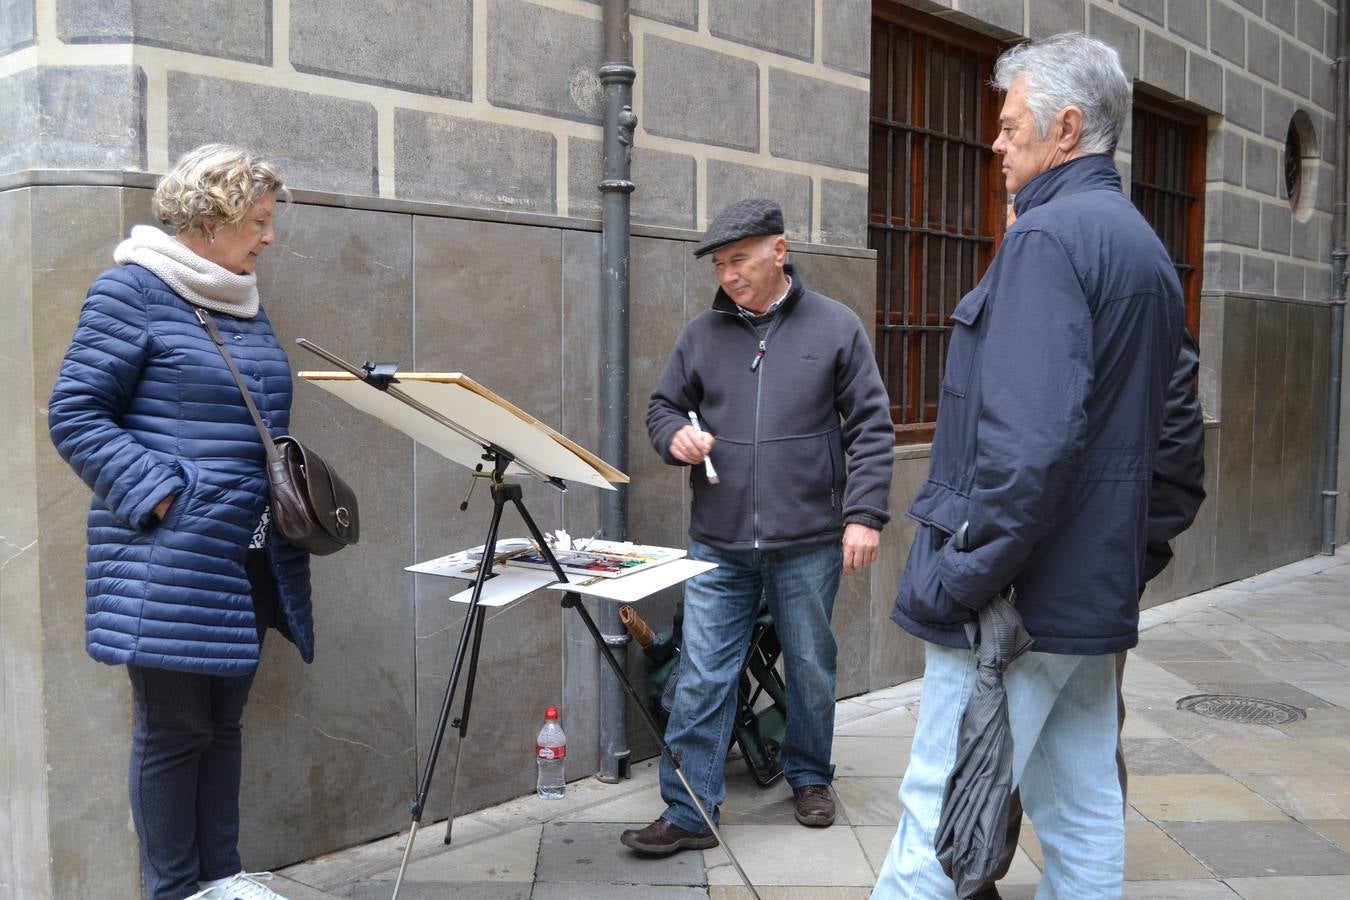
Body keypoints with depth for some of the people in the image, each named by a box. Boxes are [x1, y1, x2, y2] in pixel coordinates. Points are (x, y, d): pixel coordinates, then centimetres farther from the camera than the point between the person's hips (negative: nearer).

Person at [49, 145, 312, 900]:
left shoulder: (246, 304, 15)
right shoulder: (133, 290, -8)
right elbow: (75, 414, -11)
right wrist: (162, 498, -19)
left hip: (249, 560, 7)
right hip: (171, 562, -7)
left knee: (225, 719, 15)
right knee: (174, 729, 2)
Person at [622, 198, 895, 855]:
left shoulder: (835, 327, 1)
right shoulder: (702, 334, 7)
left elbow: (870, 427, 0)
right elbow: (663, 406, 15)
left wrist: (864, 514, -7)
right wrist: (676, 435, -9)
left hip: (809, 545, -1)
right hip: (718, 546, 2)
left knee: (811, 671, 14)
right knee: (701, 679, 0)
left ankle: (809, 777, 36)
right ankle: (688, 814, 9)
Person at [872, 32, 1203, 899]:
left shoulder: (1049, 235, -14)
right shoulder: (1144, 244, 16)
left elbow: (1028, 440, -25)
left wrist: (957, 581, -21)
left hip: (1022, 595, -10)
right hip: (1099, 590, 10)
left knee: (939, 818, -2)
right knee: (1086, 812, 16)